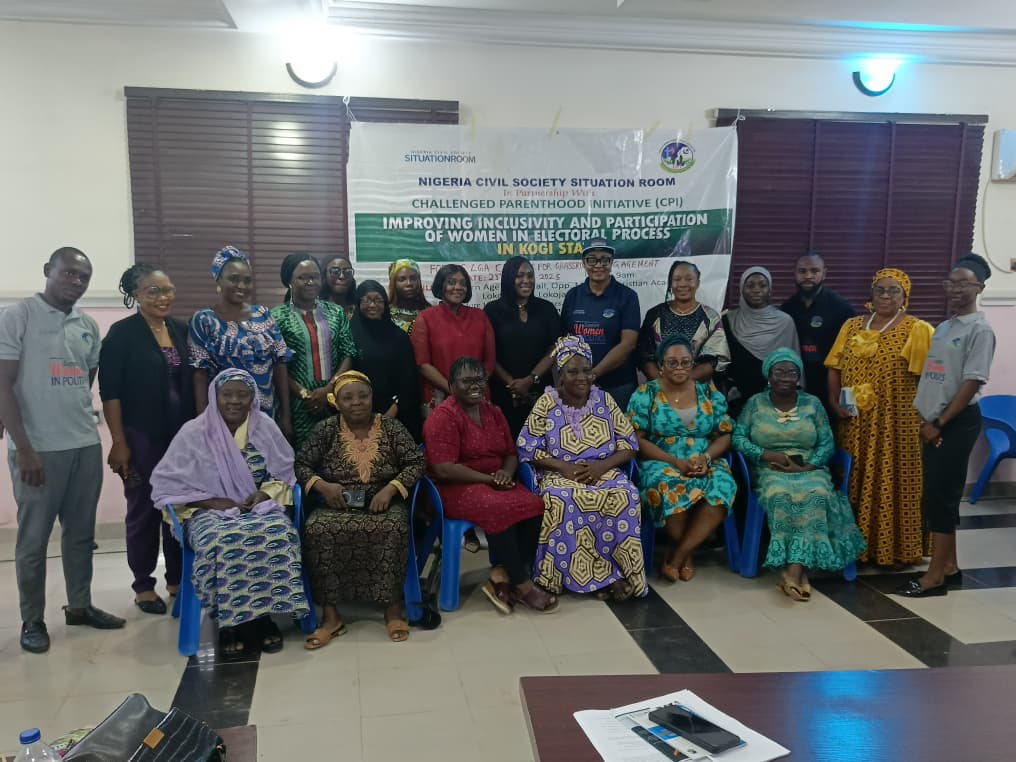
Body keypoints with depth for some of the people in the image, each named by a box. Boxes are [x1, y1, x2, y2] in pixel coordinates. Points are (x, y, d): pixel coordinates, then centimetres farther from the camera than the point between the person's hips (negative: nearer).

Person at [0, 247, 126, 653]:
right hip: (37, 448, -5)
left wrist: (78, 420, 11)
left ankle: (80, 605, 26)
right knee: (33, 538, 5)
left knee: (81, 532, 13)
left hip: (86, 445, 6)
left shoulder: (88, 326, 10)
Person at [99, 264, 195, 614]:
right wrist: (119, 442, -13)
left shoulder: (182, 330, 7)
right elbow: (110, 392, -10)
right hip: (142, 437, -4)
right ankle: (143, 585, 19)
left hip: (182, 434, 5)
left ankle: (178, 579, 23)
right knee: (144, 509, 5)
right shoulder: (122, 333, -7)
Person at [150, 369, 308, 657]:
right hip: (209, 511, -2)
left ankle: (262, 615, -18)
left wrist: (265, 494, -11)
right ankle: (229, 621, -19)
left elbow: (283, 475, 10)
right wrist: (214, 502, -15)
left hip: (259, 506, 2)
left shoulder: (266, 428, 4)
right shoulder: (194, 432, -3)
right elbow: (166, 485, -5)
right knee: (222, 543, -36)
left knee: (278, 534, -32)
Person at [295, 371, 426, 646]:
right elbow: (300, 464, 5)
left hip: (382, 503, -1)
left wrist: (391, 489, -17)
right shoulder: (326, 429, 3)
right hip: (336, 505, 1)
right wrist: (322, 485, -14)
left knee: (393, 528, -34)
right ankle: (330, 615, -21)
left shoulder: (391, 426, 1)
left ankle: (393, 607, -18)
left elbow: (416, 462, -3)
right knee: (317, 530, -30)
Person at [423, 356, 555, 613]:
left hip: (495, 483, 7)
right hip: (457, 487, -7)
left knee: (535, 505, -22)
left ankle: (501, 577, -15)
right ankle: (522, 585, -19)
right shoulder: (442, 417, -11)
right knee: (500, 510, -34)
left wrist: (506, 472, -8)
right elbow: (444, 469, -19)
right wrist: (489, 479, -18)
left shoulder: (493, 413, 12)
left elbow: (511, 454, 16)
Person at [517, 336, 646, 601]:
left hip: (604, 472, 2)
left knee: (626, 496, -31)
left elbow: (629, 444, 5)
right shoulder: (546, 403, 1)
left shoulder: (604, 400, 7)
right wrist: (564, 467, -16)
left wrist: (602, 466, -13)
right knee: (560, 500, -35)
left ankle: (623, 572, -19)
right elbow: (527, 449, -4)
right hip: (559, 475, -2)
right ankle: (606, 576, -25)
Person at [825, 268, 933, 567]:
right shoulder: (852, 326, 10)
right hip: (855, 423, 4)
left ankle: (893, 549, 14)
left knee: (892, 482, 2)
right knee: (855, 481, 10)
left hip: (897, 422, -4)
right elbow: (835, 369, 9)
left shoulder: (917, 330, -2)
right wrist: (834, 402, -4)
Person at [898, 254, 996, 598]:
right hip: (934, 422, 8)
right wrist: (926, 420, 7)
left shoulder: (980, 329, -10)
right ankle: (948, 565, 21)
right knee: (937, 494, 11)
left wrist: (940, 423, -15)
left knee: (940, 494, -7)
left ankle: (936, 574, 0)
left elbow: (972, 383, -15)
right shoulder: (942, 327, 14)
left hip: (958, 422, -8)